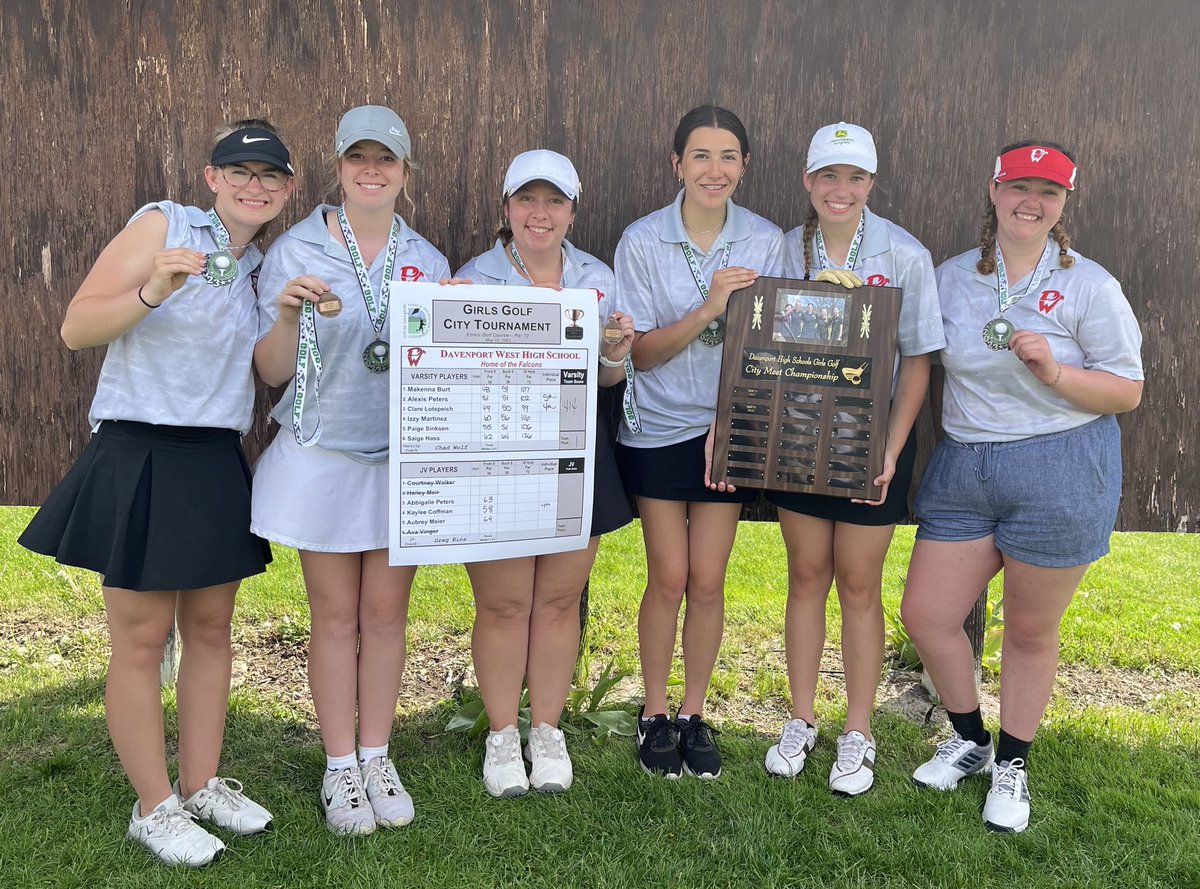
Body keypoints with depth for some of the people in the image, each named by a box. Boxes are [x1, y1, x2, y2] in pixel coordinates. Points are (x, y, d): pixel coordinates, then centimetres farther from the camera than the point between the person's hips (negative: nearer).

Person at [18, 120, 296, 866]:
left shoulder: (261, 269, 13)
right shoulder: (163, 224, -5)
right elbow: (77, 329, -10)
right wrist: (151, 293, -26)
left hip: (218, 466, 6)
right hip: (140, 460, -6)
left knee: (211, 628, 12)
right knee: (142, 640, 3)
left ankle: (202, 785, 27)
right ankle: (154, 806, 17)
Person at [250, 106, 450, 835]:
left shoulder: (429, 260, 5)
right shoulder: (295, 250, -3)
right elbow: (273, 372, -3)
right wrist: (287, 317, -21)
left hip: (403, 459, 2)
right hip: (323, 456, -2)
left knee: (386, 612, 8)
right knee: (337, 615, 6)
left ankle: (377, 759, 25)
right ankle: (340, 768, 22)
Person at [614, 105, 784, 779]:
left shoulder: (766, 241, -1)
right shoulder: (643, 241, -6)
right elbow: (640, 351, -9)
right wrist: (709, 308, -23)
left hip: (730, 428, 2)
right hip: (658, 428, -1)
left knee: (708, 581, 4)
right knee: (669, 579, 3)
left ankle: (695, 714, 23)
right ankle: (656, 714, 23)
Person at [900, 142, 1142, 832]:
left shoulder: (1089, 286, -4)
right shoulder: (952, 278, 6)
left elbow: (1127, 391, -5)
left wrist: (1053, 372, -18)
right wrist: (947, 437, 5)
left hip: (1061, 472, -3)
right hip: (963, 468, 4)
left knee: (1032, 630, 9)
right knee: (926, 615, 4)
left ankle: (1013, 765, 31)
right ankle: (970, 740, 31)